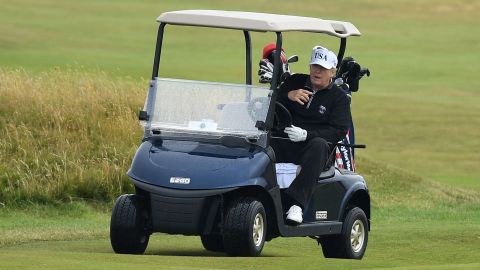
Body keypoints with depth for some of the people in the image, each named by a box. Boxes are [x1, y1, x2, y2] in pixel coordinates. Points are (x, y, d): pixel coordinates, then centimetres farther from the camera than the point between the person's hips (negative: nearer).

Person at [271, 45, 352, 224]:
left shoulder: (339, 98, 11)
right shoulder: (295, 82, 21)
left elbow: (338, 131, -3)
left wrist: (307, 135, -19)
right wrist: (287, 96, -9)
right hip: (284, 145, 2)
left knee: (319, 145, -38)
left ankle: (296, 203, -48)